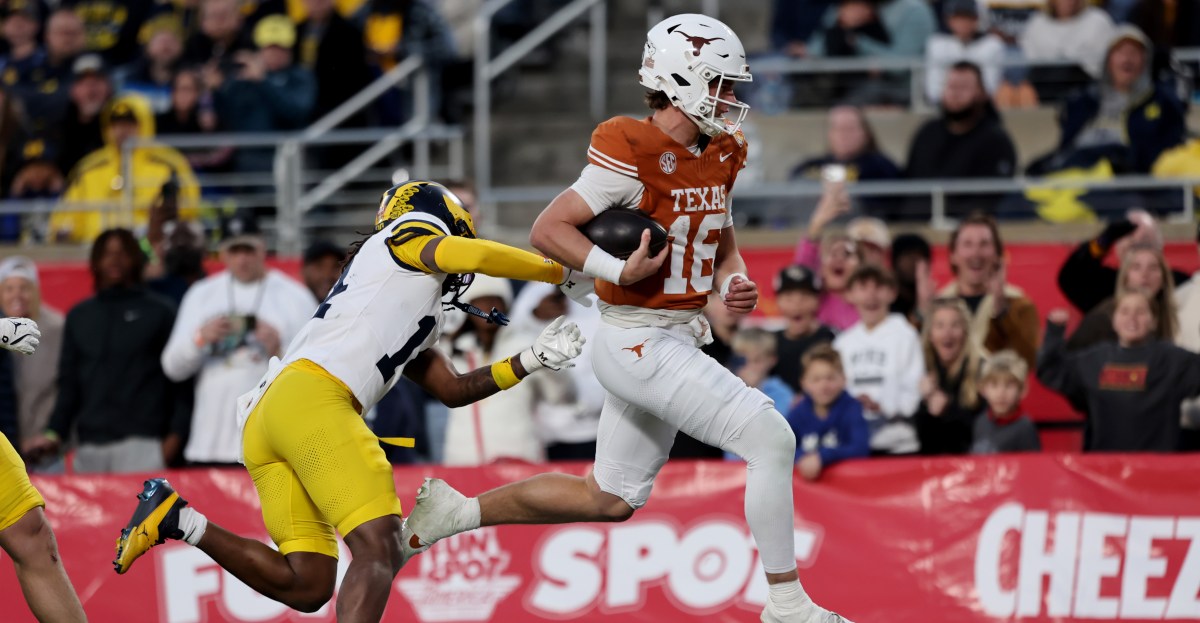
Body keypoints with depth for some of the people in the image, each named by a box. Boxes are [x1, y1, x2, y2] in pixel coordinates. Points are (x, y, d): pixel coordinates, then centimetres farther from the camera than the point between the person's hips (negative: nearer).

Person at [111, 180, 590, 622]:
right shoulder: (410, 237, 12)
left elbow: (453, 390, 36)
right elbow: (479, 257, -4)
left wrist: (532, 361, 29)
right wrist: (563, 273, 10)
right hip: (312, 399, -9)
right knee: (379, 551, -18)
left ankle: (176, 520, 5)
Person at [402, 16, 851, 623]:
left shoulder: (718, 157, 9)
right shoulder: (633, 155, -17)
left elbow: (724, 248, 21)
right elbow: (547, 230, -15)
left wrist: (735, 284, -1)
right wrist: (622, 271, -24)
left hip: (679, 339, 9)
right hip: (641, 342, -9)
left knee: (609, 499, 19)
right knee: (771, 440, -15)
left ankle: (456, 512, 29)